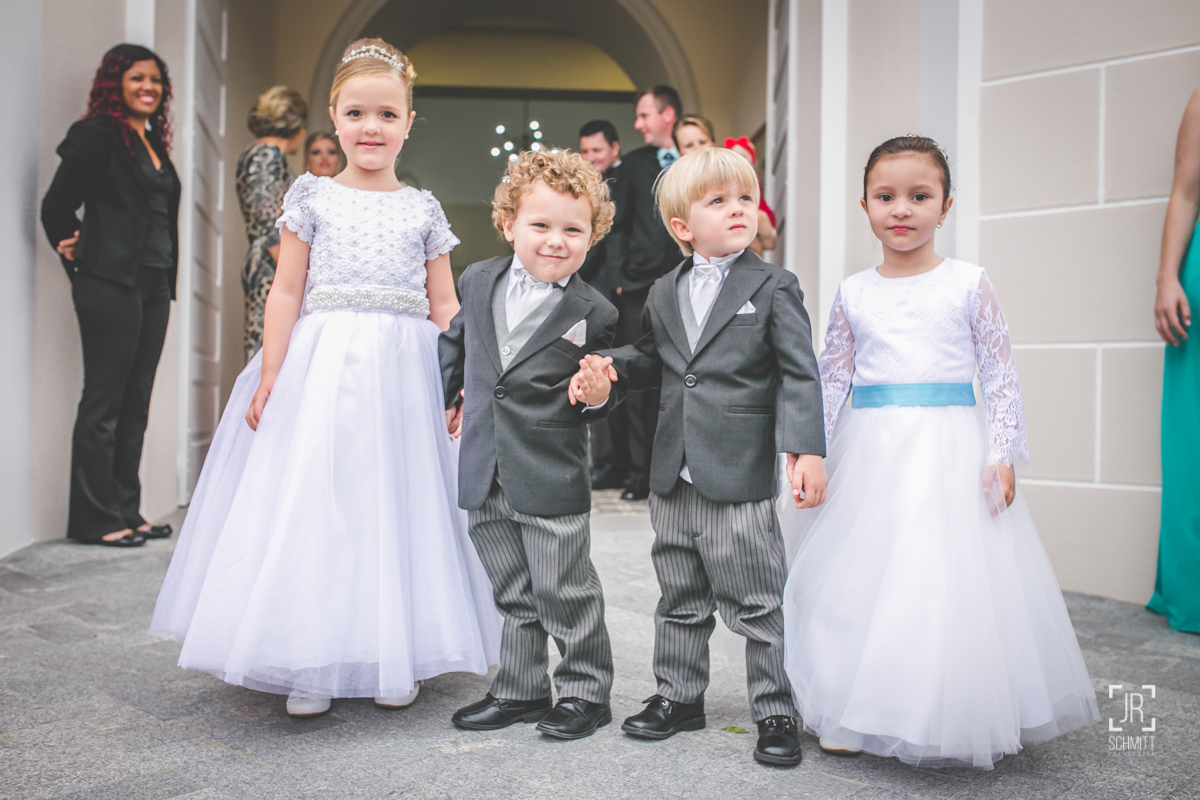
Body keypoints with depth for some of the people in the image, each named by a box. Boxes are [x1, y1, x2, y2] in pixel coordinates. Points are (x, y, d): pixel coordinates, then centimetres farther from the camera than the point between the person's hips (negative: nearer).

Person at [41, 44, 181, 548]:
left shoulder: (153, 142, 17)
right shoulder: (97, 135, -7)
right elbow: (57, 204, -7)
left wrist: (167, 279, 14)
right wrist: (75, 256, 5)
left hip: (153, 284, 8)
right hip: (111, 282, -8)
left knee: (136, 403, 10)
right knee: (104, 402, -3)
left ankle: (126, 512, 18)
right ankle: (95, 519, 5)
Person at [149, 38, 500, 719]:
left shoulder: (423, 209, 10)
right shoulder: (313, 197, 7)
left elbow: (444, 305, 9)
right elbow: (288, 291, 4)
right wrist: (269, 375, -3)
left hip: (403, 374, 1)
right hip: (322, 368, -1)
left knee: (399, 504, 5)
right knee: (314, 502, -1)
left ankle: (397, 661, 19)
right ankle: (312, 667, 13)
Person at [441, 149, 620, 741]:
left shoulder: (593, 313, -8)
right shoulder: (478, 281, 3)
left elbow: (594, 395, 2)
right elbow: (456, 341, 22)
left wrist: (598, 396, -19)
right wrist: (445, 397, 29)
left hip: (551, 481, -4)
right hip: (485, 476, 5)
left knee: (565, 593, 6)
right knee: (513, 595, 17)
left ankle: (585, 691, 25)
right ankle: (520, 690, 32)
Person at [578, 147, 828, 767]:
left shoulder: (774, 288, -3)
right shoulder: (664, 294, 11)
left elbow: (800, 374, -7)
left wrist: (806, 448, -17)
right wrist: (613, 365, 4)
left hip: (740, 479, -5)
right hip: (673, 477, 5)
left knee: (758, 605, 4)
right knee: (680, 599, 17)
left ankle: (776, 710, 20)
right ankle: (678, 696, 33)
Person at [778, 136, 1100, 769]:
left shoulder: (968, 284, 1)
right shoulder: (852, 294, 8)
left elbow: (1001, 375, 1)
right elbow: (830, 380, 10)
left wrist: (1002, 456, -7)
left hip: (949, 449, -2)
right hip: (870, 454, 2)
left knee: (947, 583, -2)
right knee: (859, 581, 6)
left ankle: (952, 720, 17)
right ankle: (851, 714, 22)